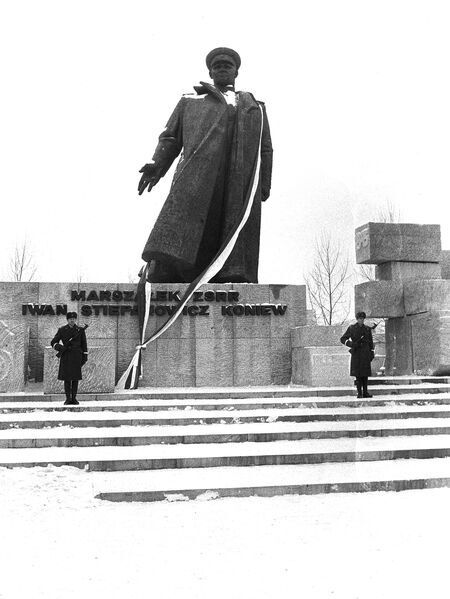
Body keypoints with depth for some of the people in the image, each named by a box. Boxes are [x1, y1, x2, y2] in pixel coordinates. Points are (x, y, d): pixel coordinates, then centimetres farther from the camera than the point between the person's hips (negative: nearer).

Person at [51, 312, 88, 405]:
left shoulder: (80, 330, 7)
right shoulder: (62, 330, 6)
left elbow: (84, 344, 8)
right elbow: (53, 342, 7)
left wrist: (85, 357, 2)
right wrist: (60, 348, -12)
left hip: (77, 356, 0)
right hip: (66, 357, 0)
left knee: (75, 378, 1)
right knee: (66, 378, -1)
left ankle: (74, 398, 8)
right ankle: (68, 399, 5)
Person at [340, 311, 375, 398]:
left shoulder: (368, 329, 10)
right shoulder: (351, 328, 2)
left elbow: (371, 342, 13)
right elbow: (343, 339, 3)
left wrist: (372, 354, 7)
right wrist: (351, 344, -14)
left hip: (365, 354, 2)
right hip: (356, 353, -2)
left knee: (365, 373, 3)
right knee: (358, 374, -5)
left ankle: (365, 392, 8)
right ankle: (359, 393, 0)